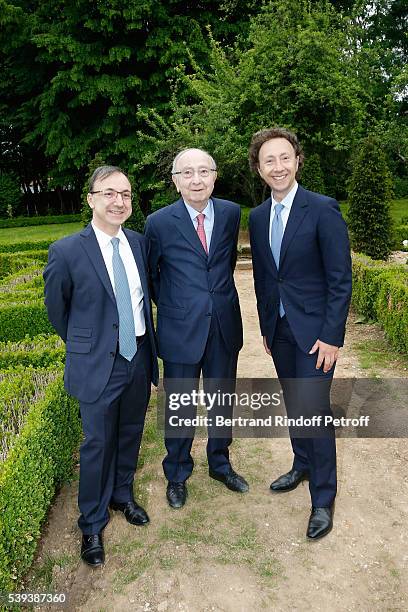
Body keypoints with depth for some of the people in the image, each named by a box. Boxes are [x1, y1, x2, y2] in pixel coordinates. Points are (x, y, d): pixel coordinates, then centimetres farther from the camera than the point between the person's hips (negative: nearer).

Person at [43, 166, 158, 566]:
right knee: (98, 444, 8)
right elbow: (56, 310, -1)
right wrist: (86, 346, 8)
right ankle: (92, 525, 31)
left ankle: (122, 495, 45)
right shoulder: (66, 252, -15)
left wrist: (147, 344, 12)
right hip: (98, 366, -4)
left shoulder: (139, 243, -1)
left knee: (130, 436, 20)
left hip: (139, 357, 5)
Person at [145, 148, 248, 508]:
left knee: (222, 399, 18)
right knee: (180, 407, 11)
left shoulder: (231, 213, -1)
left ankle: (220, 464, 41)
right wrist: (171, 306, 9)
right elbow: (151, 274, 4)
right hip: (181, 330, -3)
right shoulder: (159, 222, -10)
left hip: (224, 326, 3)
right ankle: (177, 475, 34)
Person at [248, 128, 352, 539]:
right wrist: (265, 327, 13)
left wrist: (332, 336, -16)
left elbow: (340, 279, -13)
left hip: (315, 330, -5)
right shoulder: (257, 217, 6)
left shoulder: (323, 209, -12)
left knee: (314, 410, -4)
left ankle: (322, 499, 15)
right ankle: (302, 466, 40)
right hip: (279, 330, 6)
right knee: (294, 405, 18)